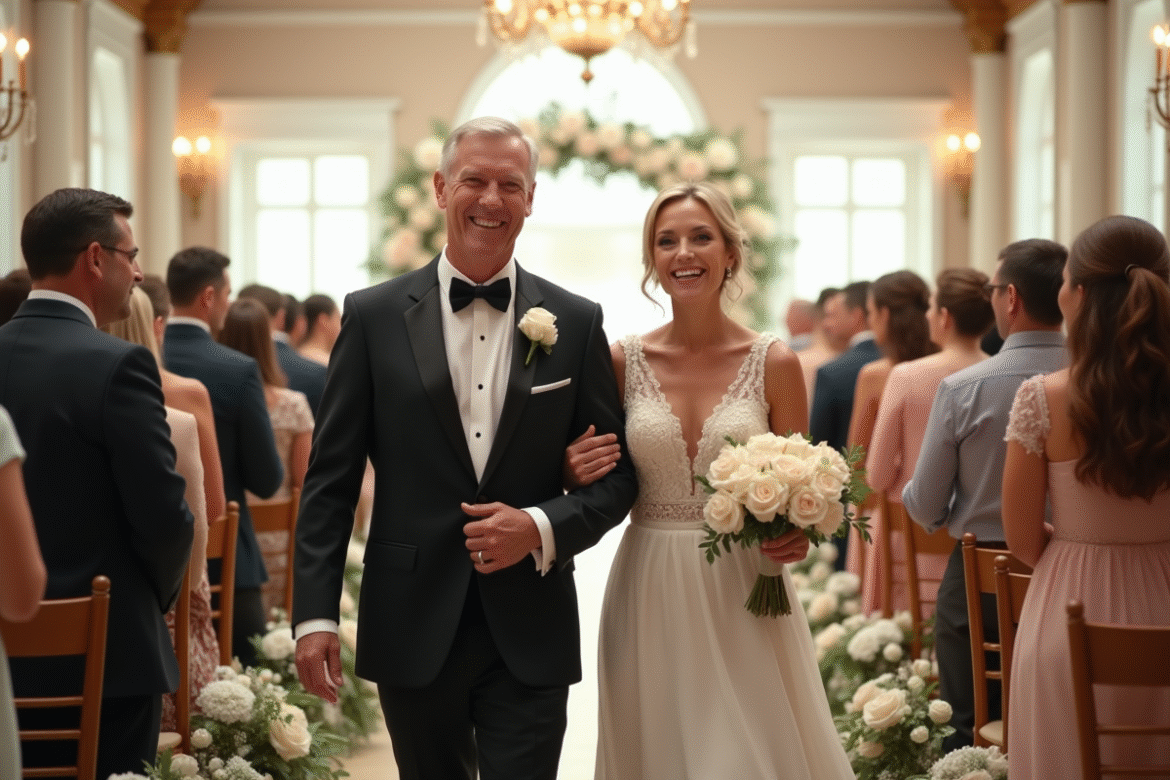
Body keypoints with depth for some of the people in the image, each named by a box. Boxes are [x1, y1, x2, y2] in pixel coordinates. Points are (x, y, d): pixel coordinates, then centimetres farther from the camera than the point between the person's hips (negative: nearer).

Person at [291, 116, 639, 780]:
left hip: (530, 633, 0)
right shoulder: (374, 316, 1)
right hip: (413, 629, 0)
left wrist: (543, 527, -12)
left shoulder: (576, 323, 3)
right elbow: (331, 478, 1)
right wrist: (316, 614, -6)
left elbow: (618, 474, 6)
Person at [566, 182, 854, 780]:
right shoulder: (623, 362, 2)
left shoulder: (774, 362, -1)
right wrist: (577, 475, -11)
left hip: (744, 598, -1)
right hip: (649, 597, 1)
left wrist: (796, 535, -14)